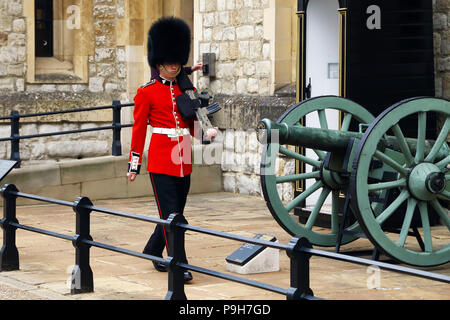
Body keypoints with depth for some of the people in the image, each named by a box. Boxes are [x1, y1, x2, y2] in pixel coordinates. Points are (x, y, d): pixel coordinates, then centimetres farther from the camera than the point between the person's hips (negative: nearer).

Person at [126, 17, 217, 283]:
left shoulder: (186, 89, 11)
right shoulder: (147, 93, -3)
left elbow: (192, 124, 13)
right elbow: (139, 130, -1)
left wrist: (207, 132, -9)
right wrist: (134, 164, -1)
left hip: (184, 161, 6)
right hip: (161, 161, -6)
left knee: (176, 213, 14)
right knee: (170, 216, -7)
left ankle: (153, 251, 34)